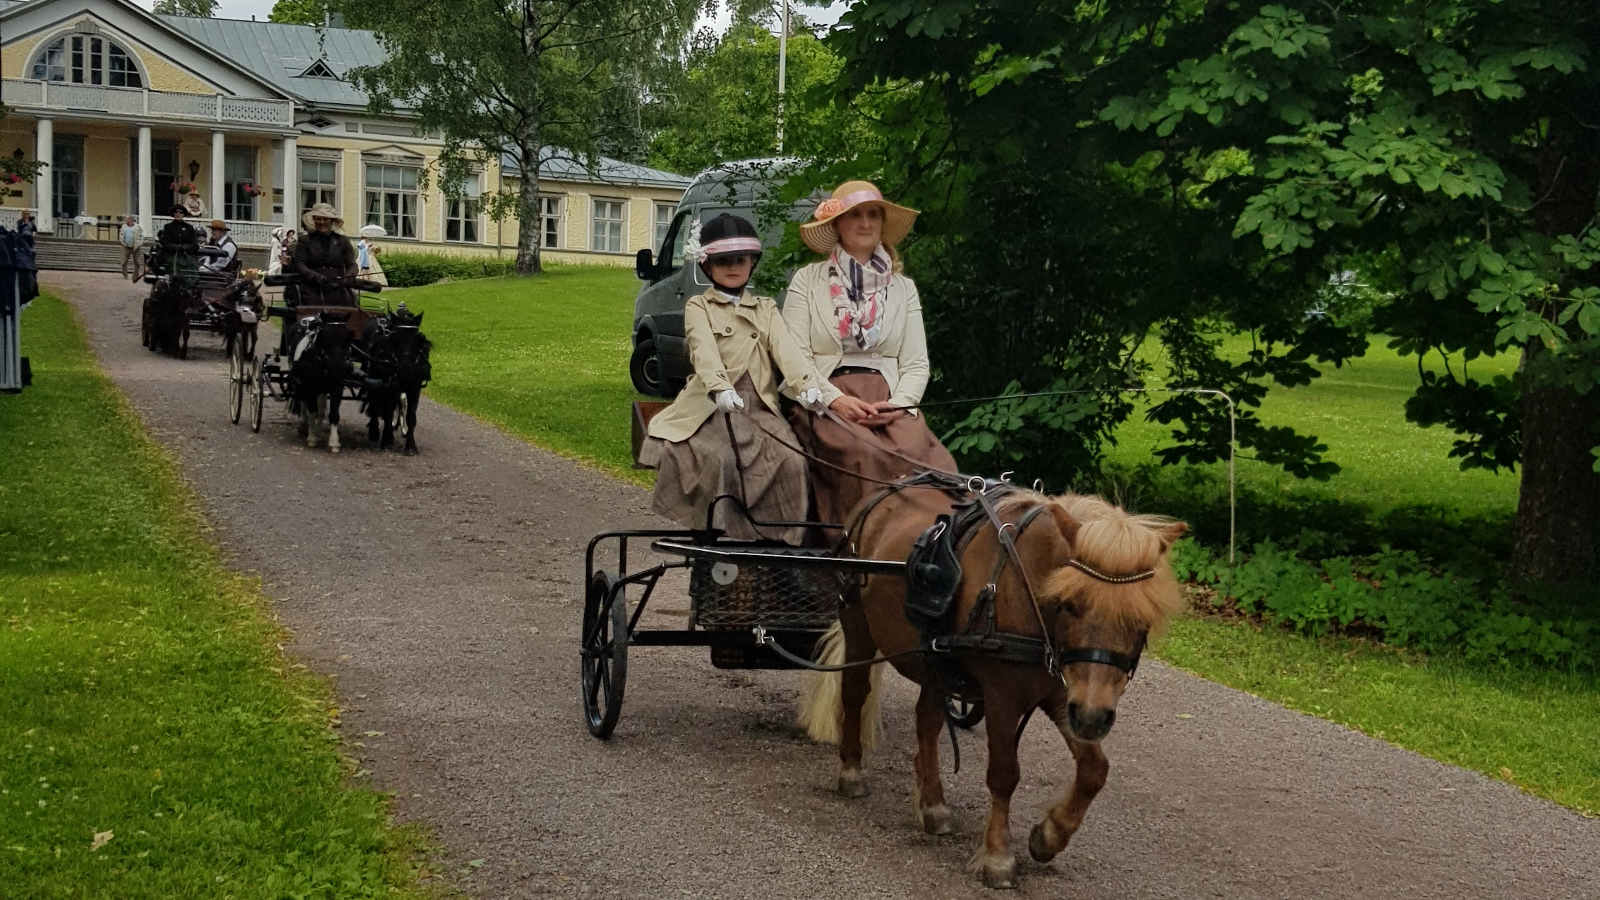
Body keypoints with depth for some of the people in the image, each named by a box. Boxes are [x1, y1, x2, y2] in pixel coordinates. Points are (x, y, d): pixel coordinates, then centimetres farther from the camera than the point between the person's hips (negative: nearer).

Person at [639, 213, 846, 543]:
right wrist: (721, 388, -31)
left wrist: (808, 384, -18)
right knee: (718, 458, -33)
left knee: (791, 461, -23)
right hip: (710, 406, -3)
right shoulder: (698, 307, 11)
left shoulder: (766, 309, 22)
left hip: (759, 407, 3)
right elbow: (705, 351, -9)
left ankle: (780, 540, -13)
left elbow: (785, 349, 3)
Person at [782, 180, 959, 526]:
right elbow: (795, 357, 3)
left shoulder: (903, 288, 19)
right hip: (826, 402, -2)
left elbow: (916, 364, 13)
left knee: (915, 452, -31)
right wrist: (833, 400, -13)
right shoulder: (807, 281, 11)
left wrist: (897, 404, -8)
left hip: (889, 403, 2)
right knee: (863, 454, -34)